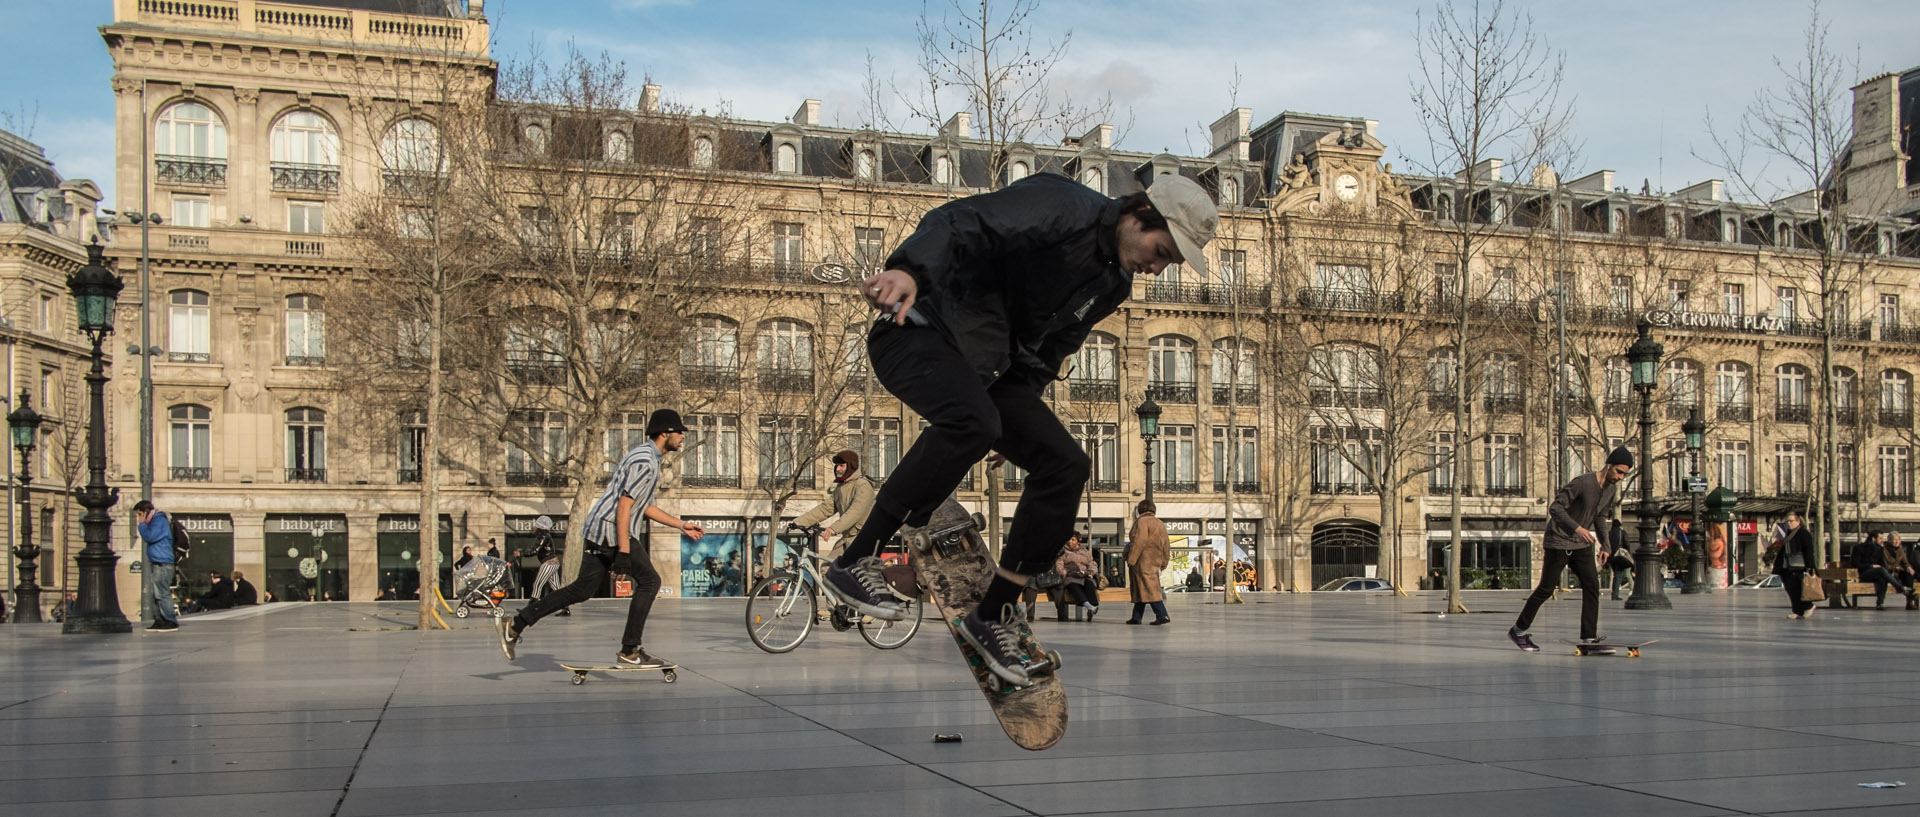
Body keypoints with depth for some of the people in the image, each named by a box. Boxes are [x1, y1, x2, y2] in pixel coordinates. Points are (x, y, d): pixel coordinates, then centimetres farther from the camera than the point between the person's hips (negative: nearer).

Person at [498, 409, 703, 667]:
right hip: (612, 531, -10)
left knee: (581, 590, 10)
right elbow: (624, 505, -21)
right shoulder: (644, 461, -14)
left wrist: (681, 525, 25)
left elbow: (645, 506, 27)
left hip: (598, 530, 10)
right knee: (649, 581, -5)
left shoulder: (649, 458, 19)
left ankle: (515, 624, 12)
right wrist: (624, 550, -24)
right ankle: (629, 651, -2)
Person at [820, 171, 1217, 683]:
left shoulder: (1113, 283, 13)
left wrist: (1021, 412, 7)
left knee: (1066, 464, -6)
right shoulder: (1062, 208, -14)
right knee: (972, 420, -37)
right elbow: (956, 221, -29)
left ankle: (994, 616, 5)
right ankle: (856, 562, -26)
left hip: (989, 367, 8)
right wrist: (910, 270, -48)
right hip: (921, 331, -8)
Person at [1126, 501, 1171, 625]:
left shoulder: (1142, 521, -9)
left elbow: (1138, 542, -19)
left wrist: (1131, 559, -17)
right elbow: (1166, 546, 18)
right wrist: (1164, 562, 23)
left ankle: (1162, 615, -18)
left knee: (1150, 589, -11)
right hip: (1155, 561, 9)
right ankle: (1136, 617, 17)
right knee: (1139, 589, 14)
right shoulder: (1161, 523, 17)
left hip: (1143, 562, -9)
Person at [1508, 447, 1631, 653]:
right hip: (1559, 542, -7)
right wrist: (1577, 528, -31)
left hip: (1582, 546, 7)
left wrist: (1605, 543, 3)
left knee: (1592, 585, -8)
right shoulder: (1583, 483, -21)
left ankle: (1589, 638, -7)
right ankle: (1518, 630, 16)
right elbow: (1555, 508, -21)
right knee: (1546, 589, 1)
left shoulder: (1612, 489, 4)